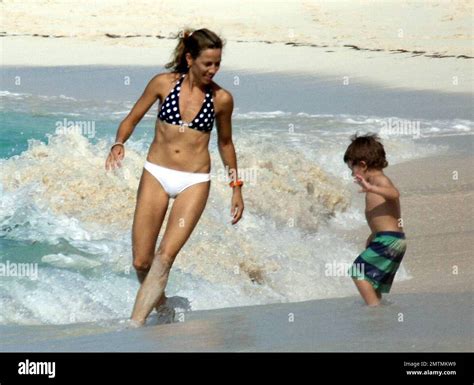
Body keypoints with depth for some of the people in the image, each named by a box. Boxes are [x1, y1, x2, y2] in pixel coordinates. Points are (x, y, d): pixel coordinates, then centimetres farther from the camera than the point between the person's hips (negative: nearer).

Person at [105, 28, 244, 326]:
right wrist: (119, 144, -14)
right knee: (141, 262, 1)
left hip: (195, 181, -1)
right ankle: (159, 304, 30)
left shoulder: (221, 99, -2)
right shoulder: (164, 83, -4)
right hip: (156, 175, 1)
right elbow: (133, 118, 6)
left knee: (166, 255, -18)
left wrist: (237, 187, 16)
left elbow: (225, 143, 13)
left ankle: (135, 325, -20)